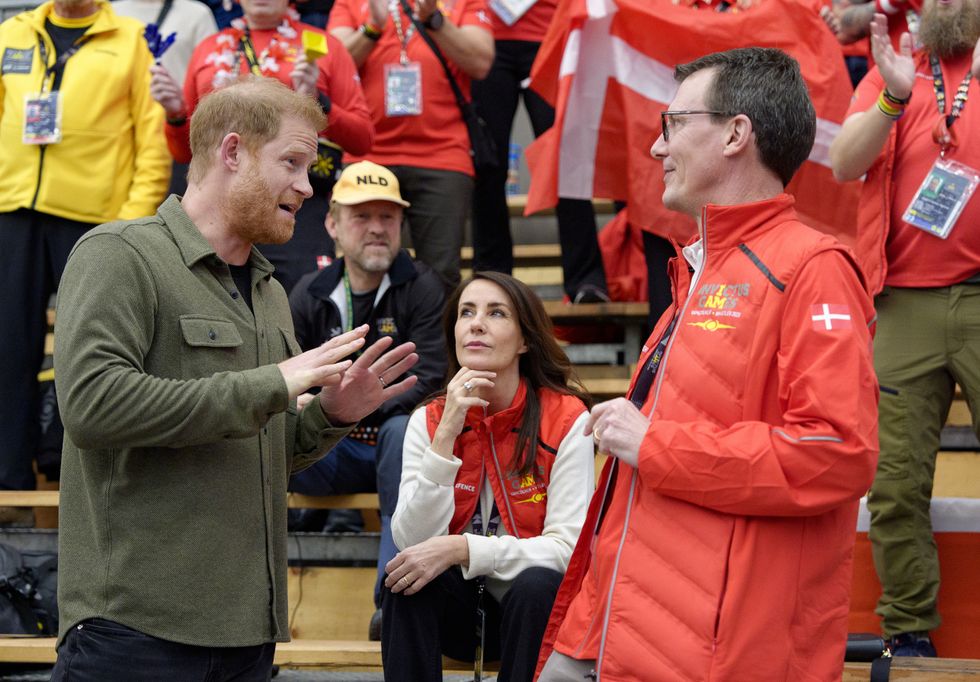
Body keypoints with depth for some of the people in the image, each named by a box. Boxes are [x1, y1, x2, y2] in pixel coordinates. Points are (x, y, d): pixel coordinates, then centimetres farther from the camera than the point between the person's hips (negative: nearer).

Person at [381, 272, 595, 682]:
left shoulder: (566, 420, -10)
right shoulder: (428, 421, -1)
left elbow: (568, 548, -16)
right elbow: (411, 542, -13)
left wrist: (462, 549, -28)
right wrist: (446, 435, -21)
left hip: (538, 605, -2)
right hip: (459, 611, 2)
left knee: (537, 585, -33)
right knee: (407, 577, -27)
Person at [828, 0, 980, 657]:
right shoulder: (896, 67, 15)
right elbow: (845, 163, 0)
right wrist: (893, 99, -17)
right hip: (904, 302, 2)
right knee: (895, 483, 1)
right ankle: (910, 633, 10)